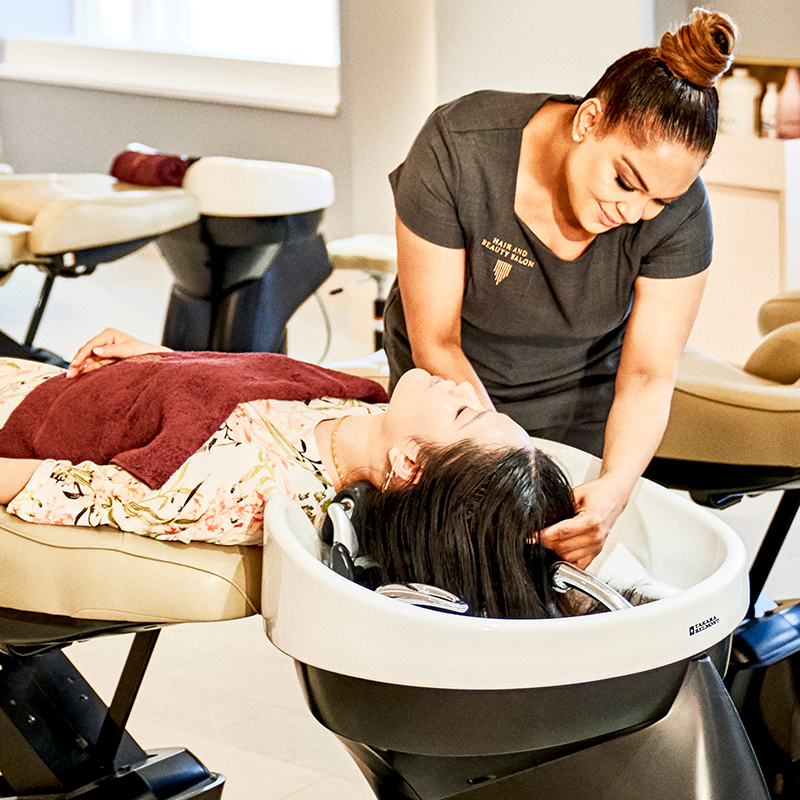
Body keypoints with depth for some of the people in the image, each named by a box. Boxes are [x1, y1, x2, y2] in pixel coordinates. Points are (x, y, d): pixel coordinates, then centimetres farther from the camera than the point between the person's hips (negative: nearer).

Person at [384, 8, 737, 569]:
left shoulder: (680, 211, -24)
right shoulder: (456, 150, -31)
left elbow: (647, 376, -21)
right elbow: (436, 344, -25)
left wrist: (616, 488, -42)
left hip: (580, 405, 1)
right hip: (452, 393, -1)